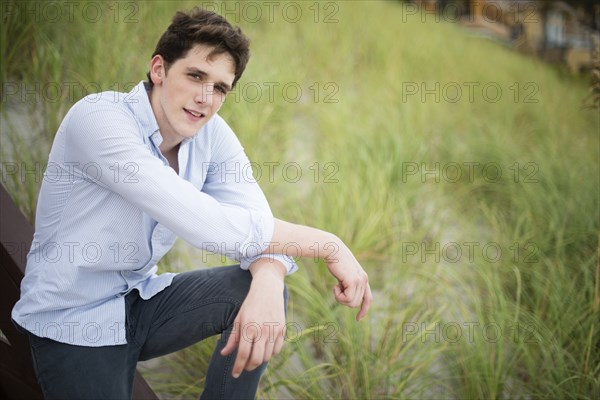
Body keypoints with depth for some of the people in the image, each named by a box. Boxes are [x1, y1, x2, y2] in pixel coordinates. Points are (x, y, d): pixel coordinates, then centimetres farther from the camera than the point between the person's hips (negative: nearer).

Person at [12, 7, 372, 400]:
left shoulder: (213, 133, -4)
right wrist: (327, 244, -29)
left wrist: (267, 284, -37)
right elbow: (205, 224, -34)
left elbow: (257, 223, -14)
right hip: (73, 321, -5)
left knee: (265, 288, -15)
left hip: (142, 298, 6)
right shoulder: (98, 119, -25)